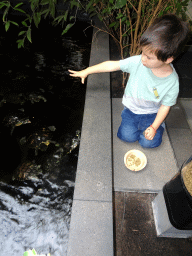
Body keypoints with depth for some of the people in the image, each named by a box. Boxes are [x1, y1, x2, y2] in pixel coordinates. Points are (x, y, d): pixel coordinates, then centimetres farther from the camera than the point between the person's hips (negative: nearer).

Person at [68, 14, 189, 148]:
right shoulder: (137, 62, -23)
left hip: (151, 113, -1)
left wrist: (154, 127, -15)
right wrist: (86, 71, -9)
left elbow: (165, 106, -10)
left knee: (149, 142, -12)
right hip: (132, 108, 1)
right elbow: (112, 65, -15)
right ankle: (132, 119, 18)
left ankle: (159, 124, 19)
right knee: (128, 136, -14)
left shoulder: (172, 82, -23)